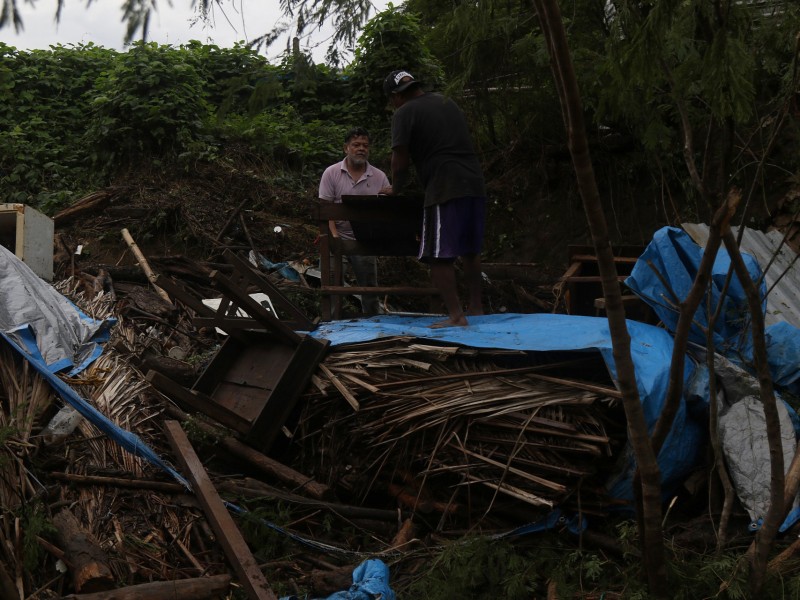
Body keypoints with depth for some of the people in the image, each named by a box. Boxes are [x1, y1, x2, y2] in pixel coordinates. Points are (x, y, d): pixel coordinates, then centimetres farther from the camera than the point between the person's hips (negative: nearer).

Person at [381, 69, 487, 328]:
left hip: (445, 190, -8)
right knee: (470, 251, 19)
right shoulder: (447, 102, 22)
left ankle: (456, 316, -10)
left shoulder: (404, 114, -2)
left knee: (439, 257, -5)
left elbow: (400, 160, -6)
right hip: (475, 184, 8)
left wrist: (396, 188, 12)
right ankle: (476, 306, 27)